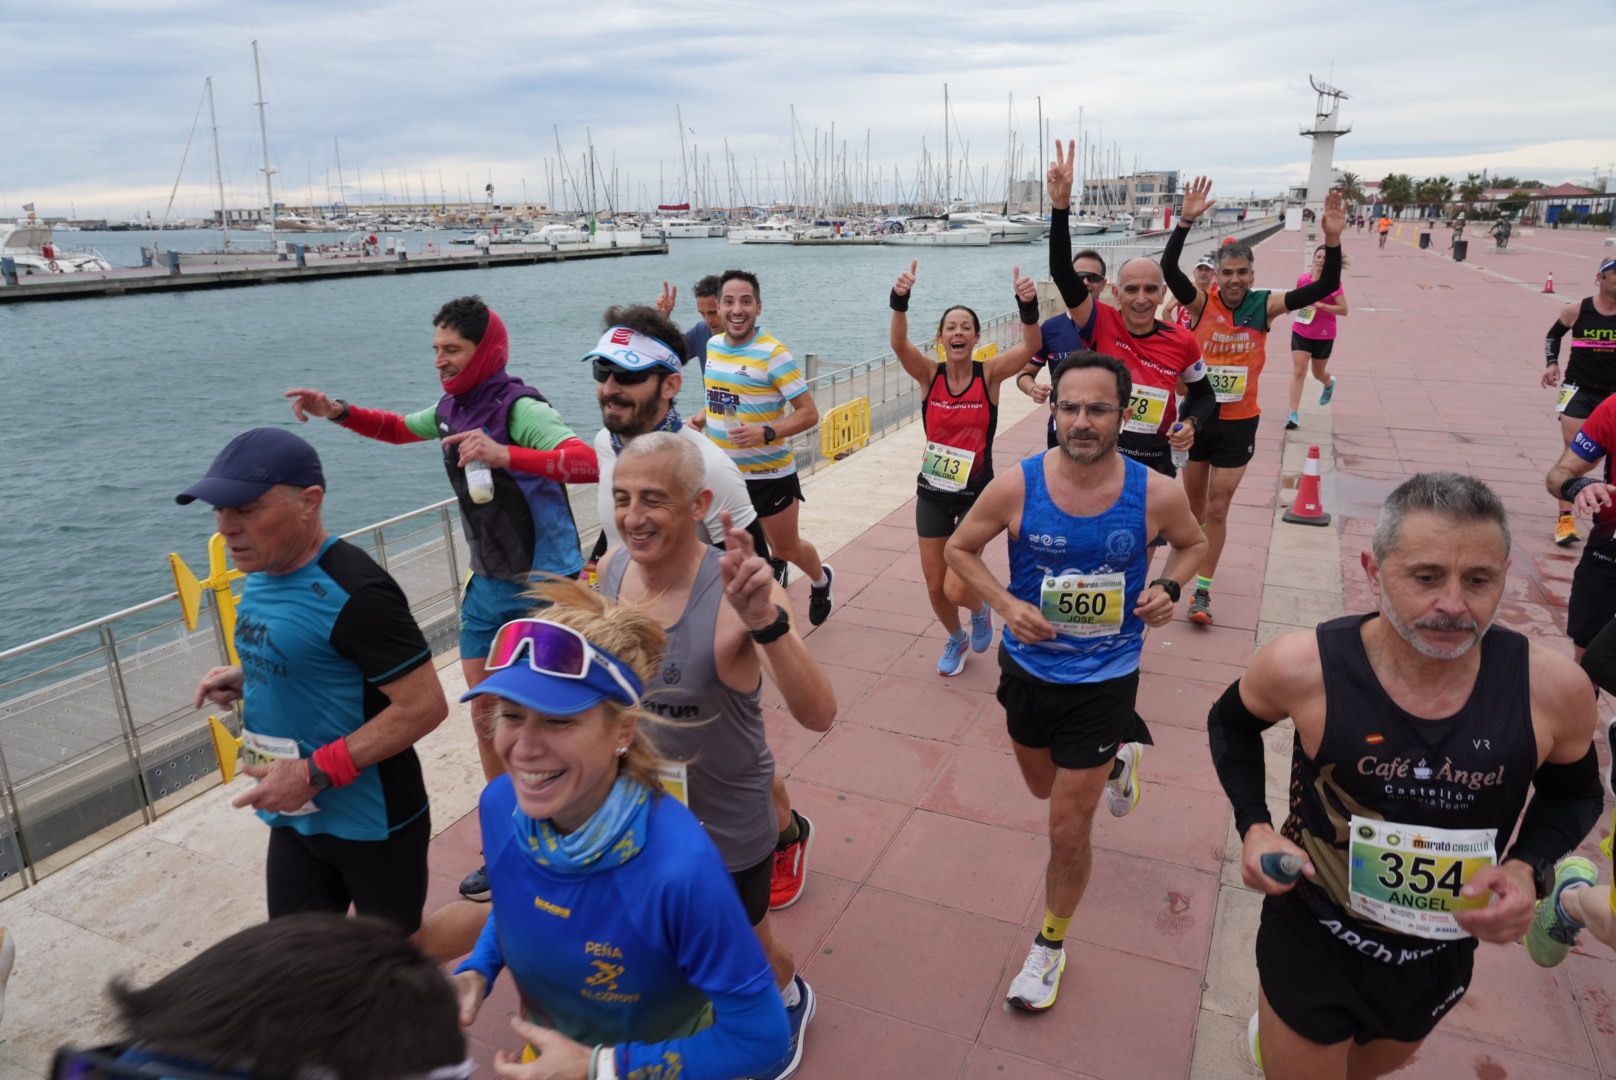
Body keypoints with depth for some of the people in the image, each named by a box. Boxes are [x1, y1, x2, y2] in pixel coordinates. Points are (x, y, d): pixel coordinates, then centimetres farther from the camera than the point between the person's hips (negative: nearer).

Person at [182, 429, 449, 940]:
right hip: (295, 816, 8)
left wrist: (315, 773, -25)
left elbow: (424, 705, -26)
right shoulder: (263, 573, 2)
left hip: (372, 825, -8)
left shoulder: (352, 592, -25)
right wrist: (246, 678, -1)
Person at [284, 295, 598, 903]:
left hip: (545, 586, -8)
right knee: (486, 719, 12)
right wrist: (338, 412, 8)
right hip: (489, 584, 8)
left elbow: (589, 463, -36)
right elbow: (398, 429, 25)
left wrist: (504, 454, -46)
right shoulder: (453, 408, 4)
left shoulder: (520, 409, -20)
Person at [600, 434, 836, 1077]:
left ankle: (790, 1000, 56)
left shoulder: (734, 594, -31)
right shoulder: (612, 570, -14)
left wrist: (767, 623, -53)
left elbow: (819, 715, -41)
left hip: (727, 827, -4)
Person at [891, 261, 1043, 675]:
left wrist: (1028, 305, -45)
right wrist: (900, 299, -45)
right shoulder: (929, 374, -7)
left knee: (956, 589, -7)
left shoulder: (989, 374, -10)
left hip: (976, 494, -2)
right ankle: (956, 640, 43)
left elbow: (1031, 347, -27)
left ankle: (981, 610, 31)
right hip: (932, 493, 2)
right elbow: (899, 343, -26)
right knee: (934, 586, 12)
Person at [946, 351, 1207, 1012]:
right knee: (1044, 786, 27)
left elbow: (1193, 543, 6)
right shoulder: (1016, 487, -19)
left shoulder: (1156, 495, -17)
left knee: (1068, 829, 5)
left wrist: (1169, 587, -15)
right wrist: (1005, 604, -19)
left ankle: (1050, 946, 32)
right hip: (1028, 668, 2)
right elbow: (960, 548, -3)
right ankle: (1116, 754, 61)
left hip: (1104, 680, -2)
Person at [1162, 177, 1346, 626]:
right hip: (1196, 415, 0)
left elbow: (1326, 287, -12)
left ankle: (1203, 588, 14)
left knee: (1217, 509, 3)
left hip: (1238, 422, 0)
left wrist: (1332, 241, -27)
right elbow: (1168, 268, -24)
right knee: (1193, 503, 15)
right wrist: (1186, 221, -36)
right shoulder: (1203, 303, -9)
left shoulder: (1264, 306, -6)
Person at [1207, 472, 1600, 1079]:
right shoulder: (1304, 667, -25)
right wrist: (1253, 827, -14)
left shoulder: (1551, 688, -20)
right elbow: (1231, 725, -3)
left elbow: (1574, 793, 1)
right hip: (1313, 943, -3)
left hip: (1443, 955, 4)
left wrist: (1529, 868, -16)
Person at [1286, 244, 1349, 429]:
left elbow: (1343, 310, -16)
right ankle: (1294, 414, -10)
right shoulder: (1303, 279, -1)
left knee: (1318, 373, 17)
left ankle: (1329, 383, 55)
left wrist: (1321, 305, -25)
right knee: (1298, 371, -10)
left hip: (1324, 336, -1)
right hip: (1301, 332, 2)